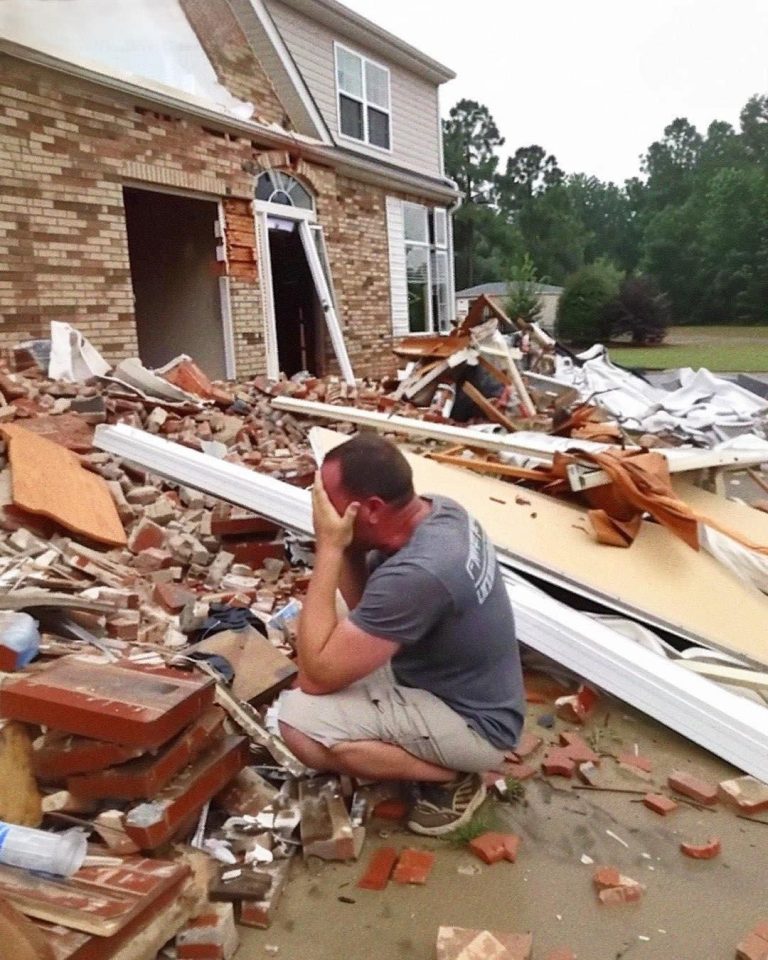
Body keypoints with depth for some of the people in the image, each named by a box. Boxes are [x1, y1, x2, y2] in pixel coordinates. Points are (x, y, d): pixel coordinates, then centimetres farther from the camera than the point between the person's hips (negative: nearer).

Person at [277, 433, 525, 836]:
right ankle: (430, 753, 15)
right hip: (470, 692, 9)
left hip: (474, 726, -9)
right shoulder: (439, 511, -8)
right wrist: (344, 545, -16)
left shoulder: (416, 574, -36)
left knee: (297, 720, -21)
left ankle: (450, 779, -2)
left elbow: (315, 676, -27)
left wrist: (328, 547, -29)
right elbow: (364, 604, 4)